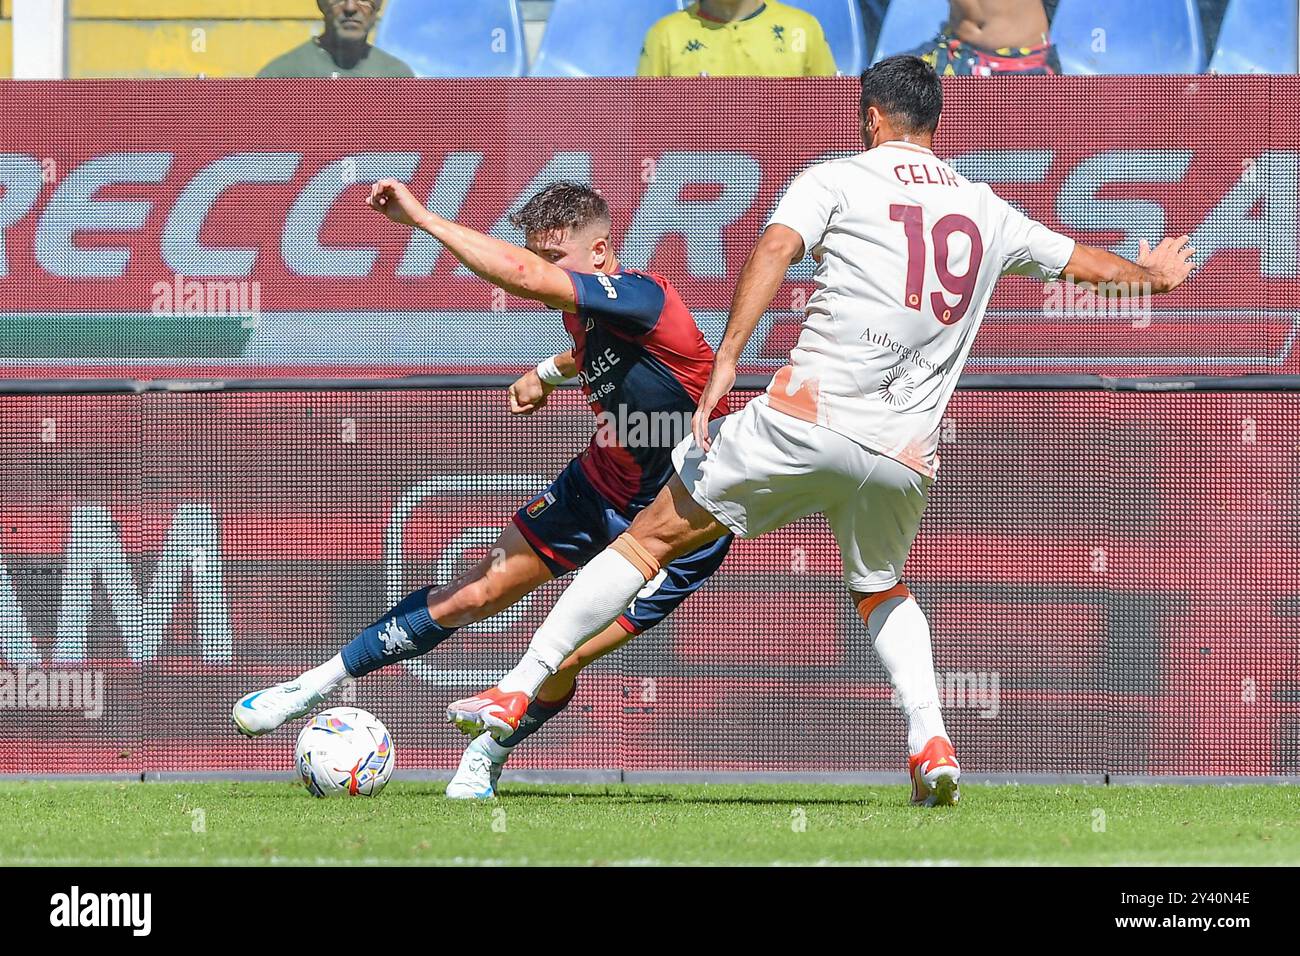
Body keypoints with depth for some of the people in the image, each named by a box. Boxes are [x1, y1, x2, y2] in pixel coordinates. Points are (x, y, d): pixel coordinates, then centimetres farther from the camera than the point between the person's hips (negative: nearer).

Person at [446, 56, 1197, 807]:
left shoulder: (838, 180, 7)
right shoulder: (988, 211, 20)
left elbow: (778, 246, -11)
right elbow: (1081, 260, 35)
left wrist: (727, 360, -19)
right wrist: (1150, 274, 56)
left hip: (806, 423, -4)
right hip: (905, 458, 4)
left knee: (652, 539, 5)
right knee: (881, 591, 31)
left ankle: (519, 690, 0)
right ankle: (932, 743, 9)